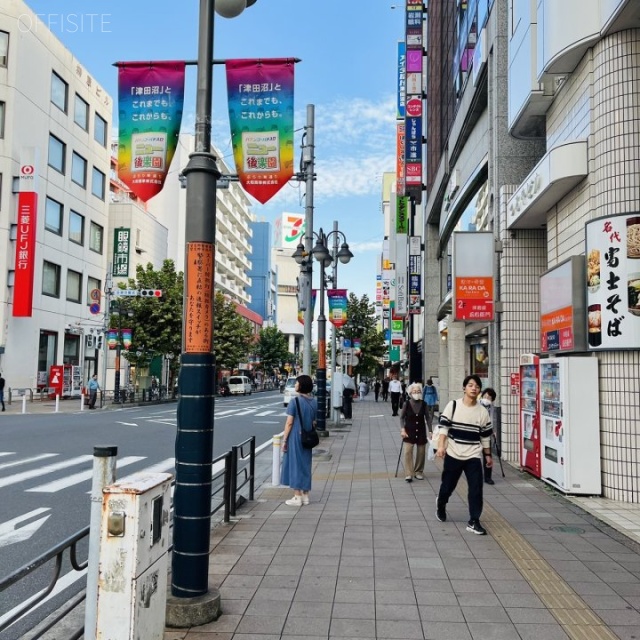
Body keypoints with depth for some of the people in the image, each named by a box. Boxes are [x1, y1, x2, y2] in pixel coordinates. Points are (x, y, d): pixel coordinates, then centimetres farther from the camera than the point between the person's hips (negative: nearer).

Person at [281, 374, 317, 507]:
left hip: (295, 437, -6)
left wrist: (284, 440, -8)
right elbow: (314, 421, 9)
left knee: (295, 464, 2)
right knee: (305, 465, 14)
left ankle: (297, 497, 5)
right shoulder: (314, 402, 4)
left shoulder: (295, 402, -15)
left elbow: (289, 423, -14)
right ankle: (305, 495, 20)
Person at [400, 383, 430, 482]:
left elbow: (427, 417, 4)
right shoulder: (407, 404, -10)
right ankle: (408, 474, -8)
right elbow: (402, 417, -2)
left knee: (421, 452, 8)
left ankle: (418, 472, 24)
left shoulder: (423, 404, -5)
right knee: (407, 452, -11)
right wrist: (402, 429, -12)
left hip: (421, 431, 2)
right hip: (409, 431, -2)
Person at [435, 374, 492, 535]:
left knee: (476, 488, -7)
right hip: (453, 454, -1)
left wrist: (488, 455, 13)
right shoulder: (453, 405, -6)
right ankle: (441, 505, 44)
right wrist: (441, 446, -19)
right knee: (448, 485, 13)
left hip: (474, 456, 1)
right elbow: (444, 427, -8)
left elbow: (485, 436, 10)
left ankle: (474, 521, 4)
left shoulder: (483, 411, 1)